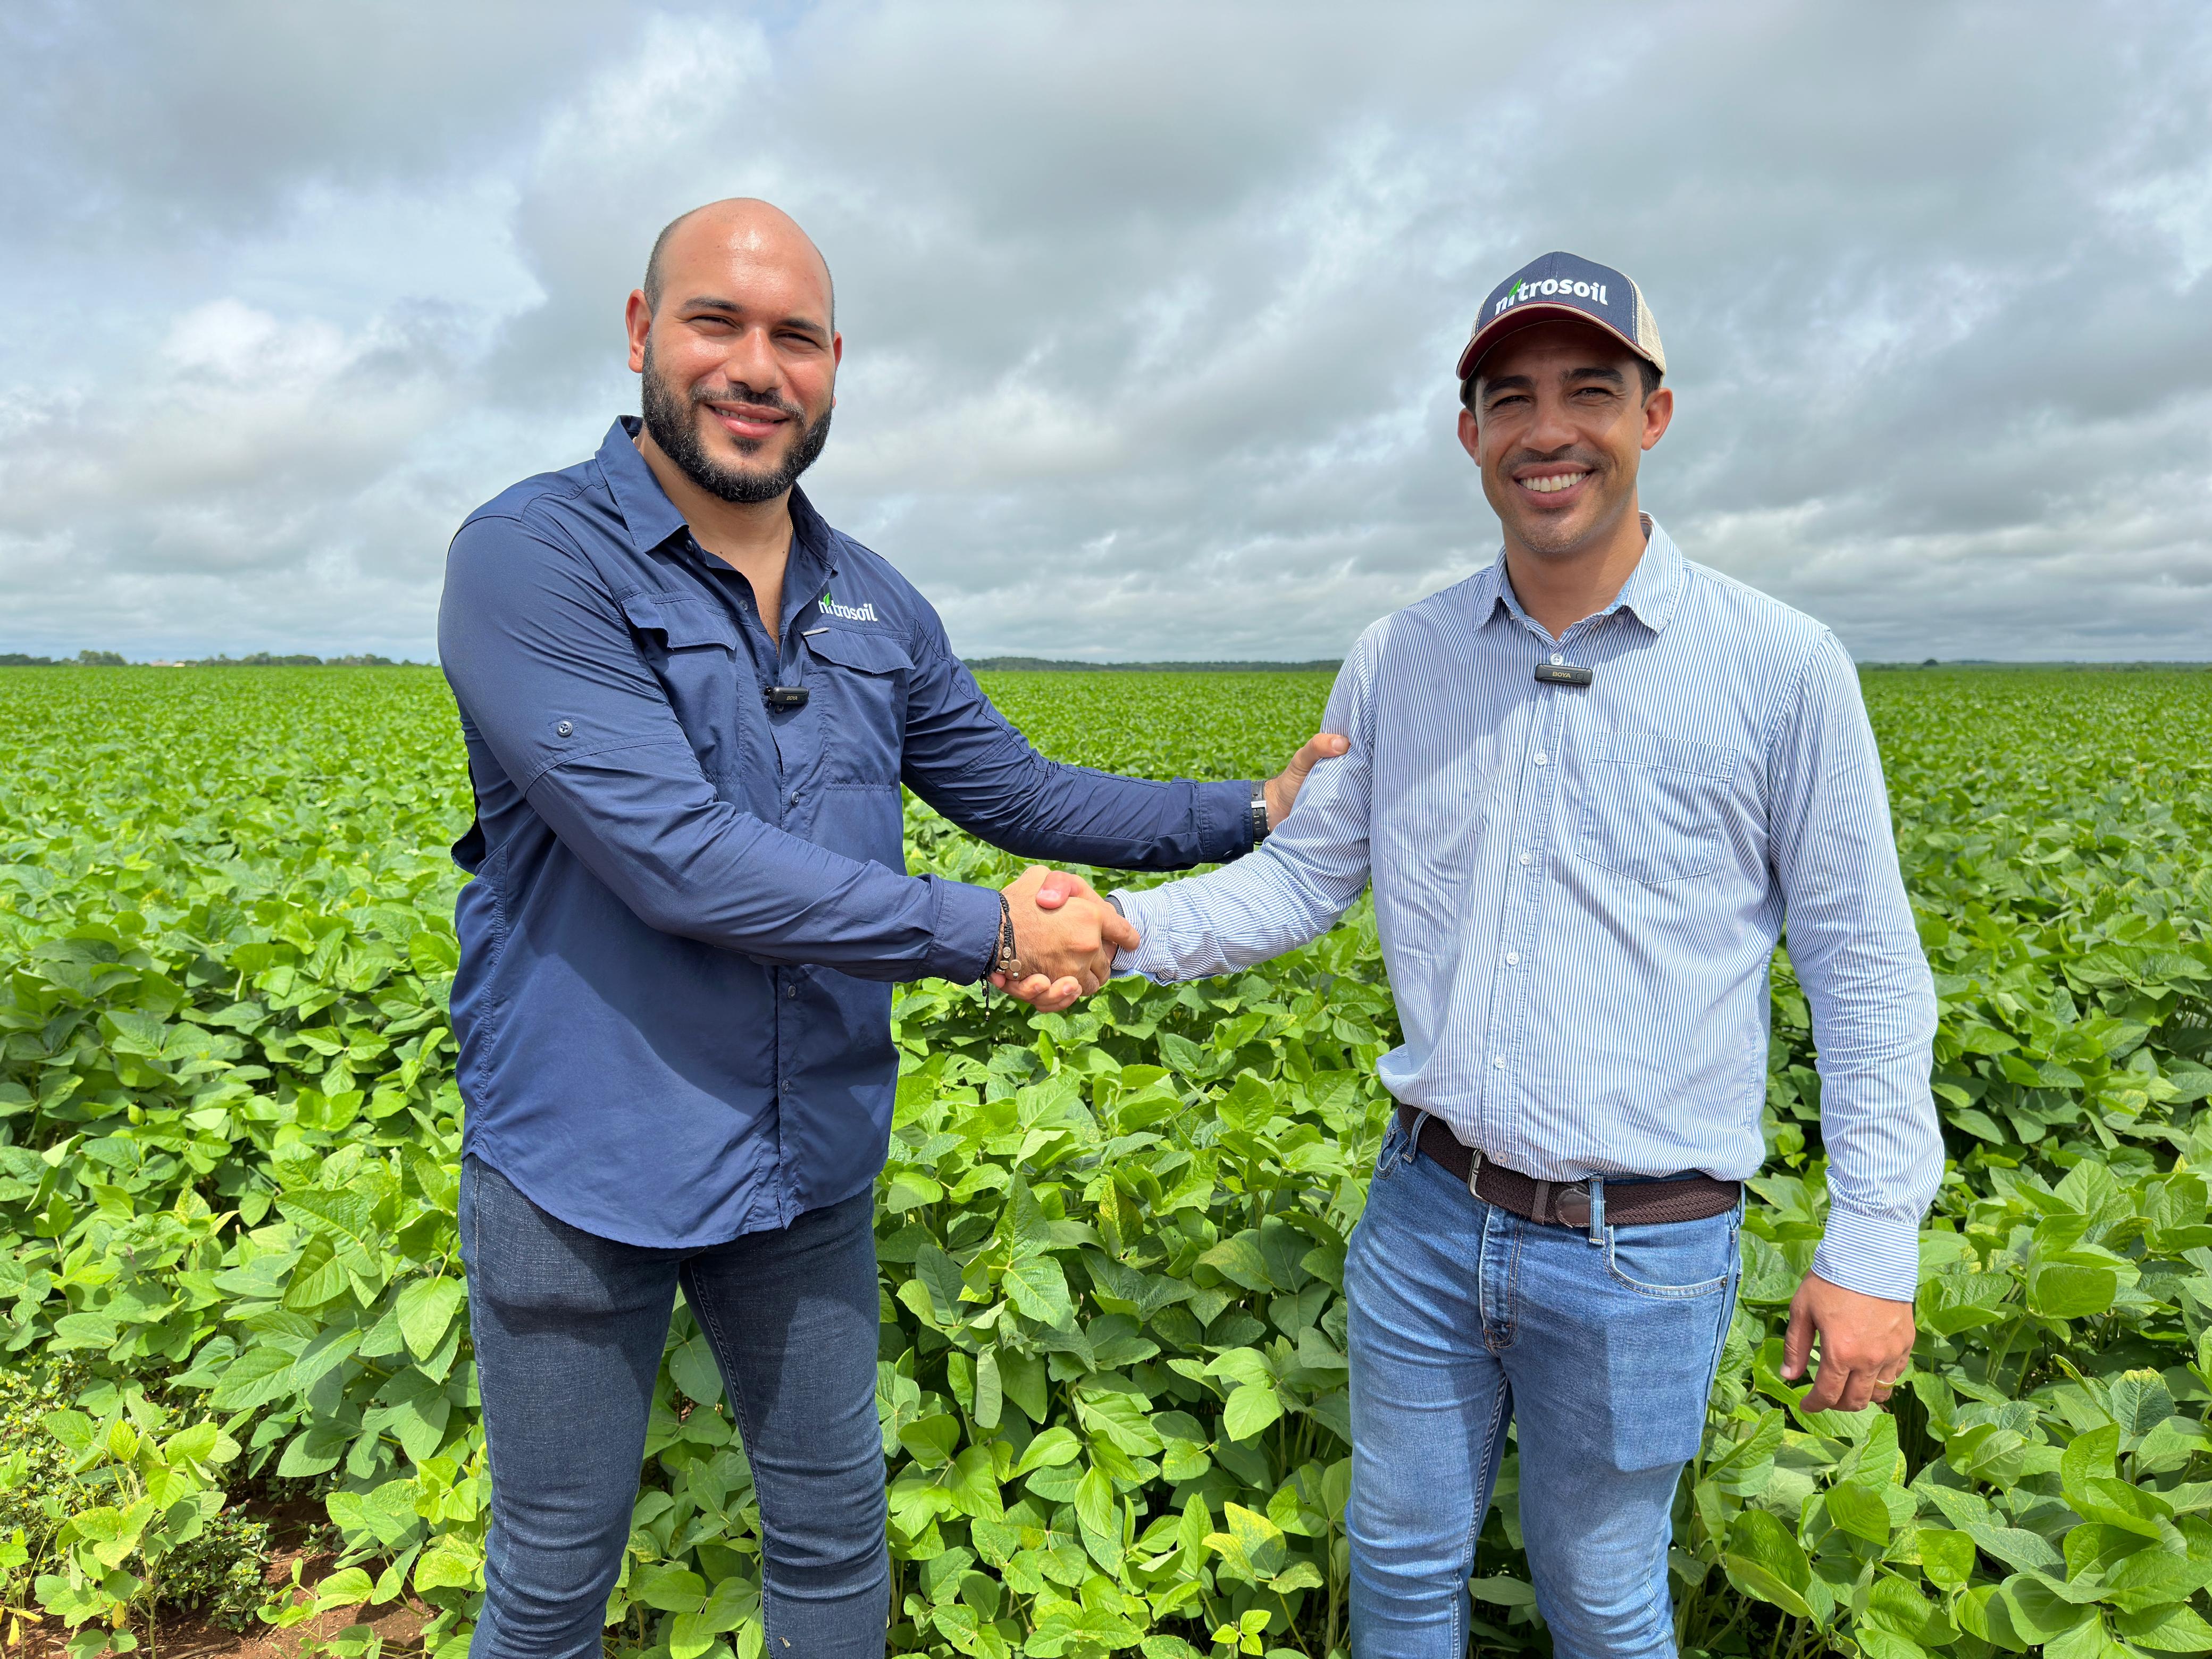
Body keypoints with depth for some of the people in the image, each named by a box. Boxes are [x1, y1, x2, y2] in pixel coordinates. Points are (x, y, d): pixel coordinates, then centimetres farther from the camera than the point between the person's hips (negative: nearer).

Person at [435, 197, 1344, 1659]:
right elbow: (679, 857, -26)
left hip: (809, 1164, 5)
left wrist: (1252, 812, 9)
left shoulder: (877, 608, 4)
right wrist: (986, 936, -22)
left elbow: (1014, 788, 13)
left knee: (834, 1532, 22)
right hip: (581, 1169, -4)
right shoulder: (531, 561, -16)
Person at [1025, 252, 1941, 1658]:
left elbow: (1866, 971, -4)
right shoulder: (1399, 661, 0)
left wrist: (1877, 1242, -5)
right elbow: (1306, 875, 2)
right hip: (1429, 1211, 3)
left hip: (1643, 1246, -2)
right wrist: (1125, 927, -15)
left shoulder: (1782, 669, -9)